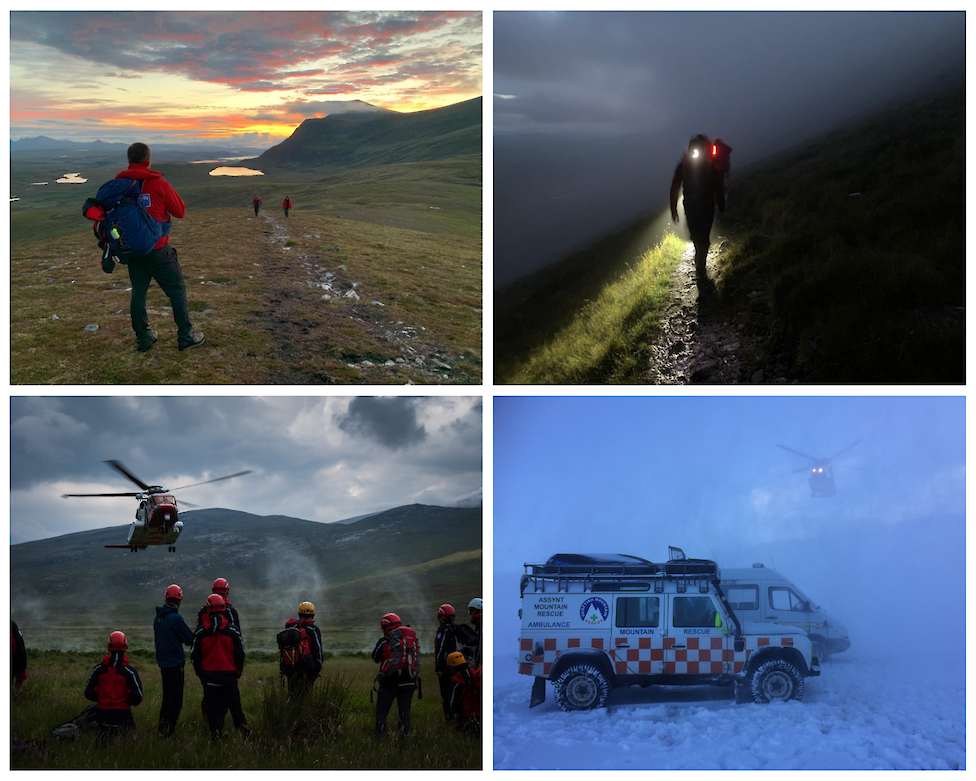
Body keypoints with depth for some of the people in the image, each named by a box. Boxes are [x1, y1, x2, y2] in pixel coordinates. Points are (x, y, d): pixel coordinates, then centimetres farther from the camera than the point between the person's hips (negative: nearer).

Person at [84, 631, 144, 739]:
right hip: (123, 715, -3)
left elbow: (88, 693, 4)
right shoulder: (129, 670, -8)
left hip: (103, 714, 3)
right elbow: (137, 697, -9)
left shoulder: (99, 668, 0)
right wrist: (131, 702, 15)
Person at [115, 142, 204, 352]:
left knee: (138, 292, 15)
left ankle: (143, 338, 19)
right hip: (158, 250, -5)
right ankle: (185, 336, 11)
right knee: (177, 290, 8)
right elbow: (180, 211, -3)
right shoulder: (158, 184, -13)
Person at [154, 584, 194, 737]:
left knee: (167, 697, 19)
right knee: (175, 701, -3)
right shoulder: (176, 618, -17)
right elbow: (190, 639, -12)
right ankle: (169, 731, -7)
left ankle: (162, 728, 23)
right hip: (175, 663, -8)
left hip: (163, 663, 8)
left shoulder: (158, 617, 7)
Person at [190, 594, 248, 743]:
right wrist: (238, 672, 13)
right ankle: (244, 732, 8)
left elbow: (194, 655, 3)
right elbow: (240, 653, 1)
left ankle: (215, 736, 2)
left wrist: (200, 673, 13)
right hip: (228, 675, 0)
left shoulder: (200, 632, -2)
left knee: (213, 707, 4)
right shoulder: (232, 631, -3)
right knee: (234, 704, 9)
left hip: (208, 675, 0)